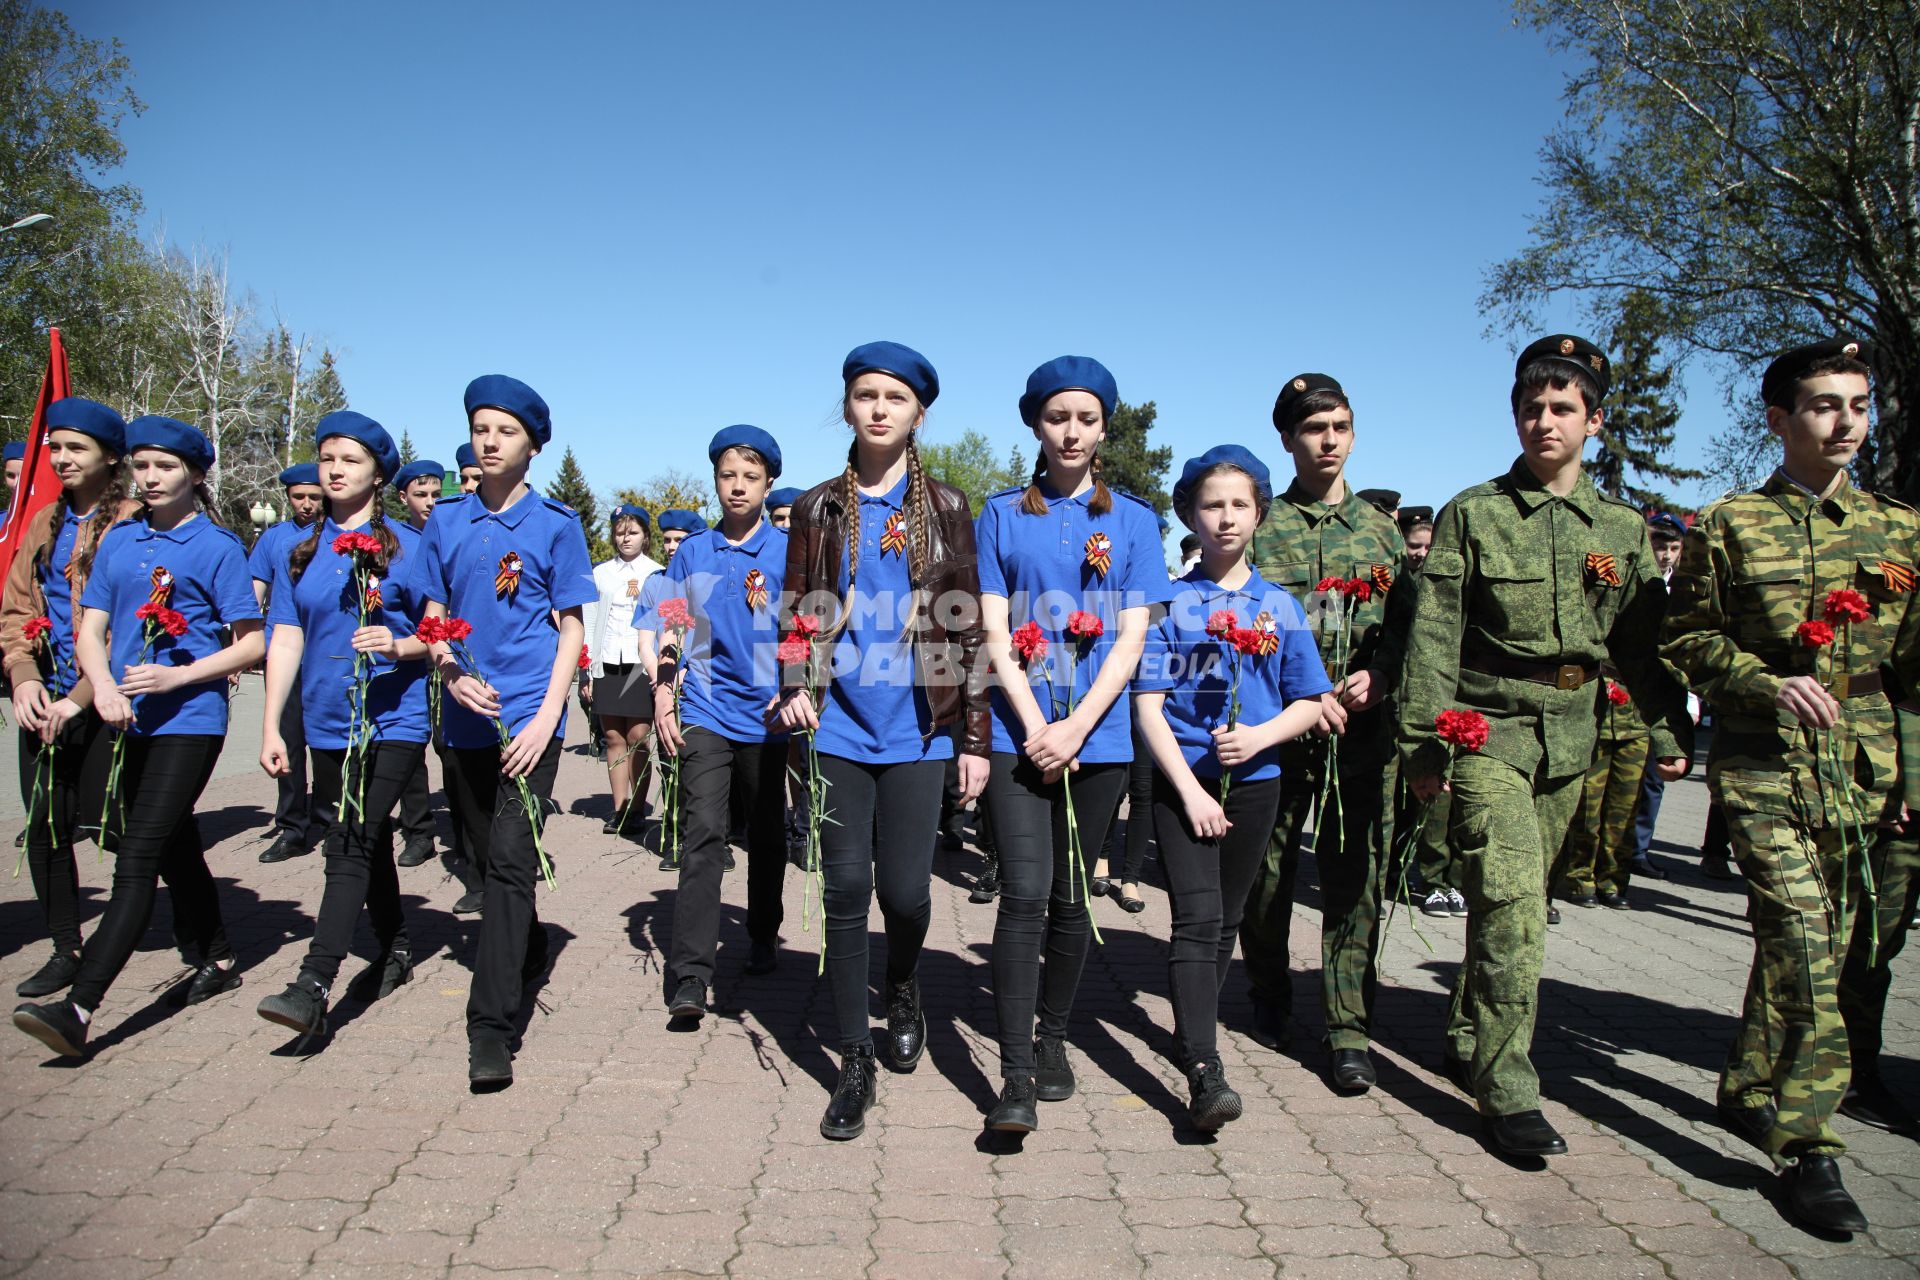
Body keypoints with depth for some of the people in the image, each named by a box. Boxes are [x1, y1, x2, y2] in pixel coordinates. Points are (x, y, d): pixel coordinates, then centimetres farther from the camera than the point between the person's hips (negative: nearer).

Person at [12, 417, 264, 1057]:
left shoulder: (217, 546, -5)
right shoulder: (119, 540, 10)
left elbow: (251, 643, -6)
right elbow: (91, 629, 7)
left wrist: (177, 676, -17)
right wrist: (104, 688, -12)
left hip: (190, 720, -6)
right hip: (132, 719, 6)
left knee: (138, 858, -11)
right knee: (176, 848, 18)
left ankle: (80, 1007, -13)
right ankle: (217, 961, 34)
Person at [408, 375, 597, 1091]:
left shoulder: (556, 523, 1)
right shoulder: (446, 521, 10)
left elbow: (570, 628, 0)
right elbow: (433, 616, 13)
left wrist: (547, 716, -11)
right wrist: (450, 673, -8)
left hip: (529, 716, -4)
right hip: (466, 718, 5)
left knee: (511, 860, -13)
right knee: (484, 859, 15)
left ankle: (490, 1029, -12)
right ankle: (527, 953, 41)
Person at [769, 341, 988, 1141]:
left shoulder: (945, 508, 5)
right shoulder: (818, 508, 8)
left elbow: (966, 625, 4)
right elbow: (799, 616, 9)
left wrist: (977, 736, 1)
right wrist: (795, 689, -10)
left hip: (916, 730, 0)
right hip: (838, 727, 1)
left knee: (905, 889, -1)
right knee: (845, 889, 0)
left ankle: (903, 988, 34)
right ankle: (855, 1063, 15)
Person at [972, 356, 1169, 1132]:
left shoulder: (1133, 520, 8)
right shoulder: (1001, 515, 7)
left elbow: (1132, 638, 1)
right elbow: (994, 632, 1)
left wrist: (1075, 729, -11)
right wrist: (1035, 727, -12)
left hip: (1099, 735, 1)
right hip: (1020, 731, -1)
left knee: (1071, 898, 9)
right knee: (1025, 894, -11)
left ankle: (1052, 1038, 28)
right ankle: (1016, 1077, -6)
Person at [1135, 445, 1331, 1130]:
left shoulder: (1280, 607, 7)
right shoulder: (1171, 602, -1)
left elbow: (1309, 703, 8)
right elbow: (1149, 704, -6)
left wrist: (1260, 736, -12)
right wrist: (1189, 789, -14)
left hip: (1255, 782, 3)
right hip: (1182, 778, -3)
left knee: (1225, 920, 13)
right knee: (1197, 918, -12)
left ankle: (1190, 1032, 31)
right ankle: (1204, 1070, -13)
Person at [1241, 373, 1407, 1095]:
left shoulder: (1381, 528, 13)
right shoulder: (1261, 525, 5)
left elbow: (1408, 626, 10)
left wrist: (1377, 676, -9)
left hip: (1363, 731, 1)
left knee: (1356, 879, -1)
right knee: (1265, 871, 7)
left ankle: (1348, 1028, 8)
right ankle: (1270, 995, 30)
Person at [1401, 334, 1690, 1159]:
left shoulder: (1622, 529, 9)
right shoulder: (1472, 514, -3)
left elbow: (1642, 643, 15)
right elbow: (1433, 637, -7)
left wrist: (1669, 729, 6)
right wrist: (1423, 742, -12)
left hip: (1569, 740, 5)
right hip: (1487, 731, -4)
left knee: (1513, 904, 14)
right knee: (1512, 906, -12)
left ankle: (1465, 1043, 32)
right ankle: (1506, 1091, -3)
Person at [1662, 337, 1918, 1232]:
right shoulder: (1728, 527, 1)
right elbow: (1689, 639, 1)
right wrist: (1768, 683, -14)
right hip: (1764, 765, -4)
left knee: (1809, 944, 13)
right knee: (1803, 943, -13)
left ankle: (1750, 1092, 33)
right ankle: (1807, 1146, -3)